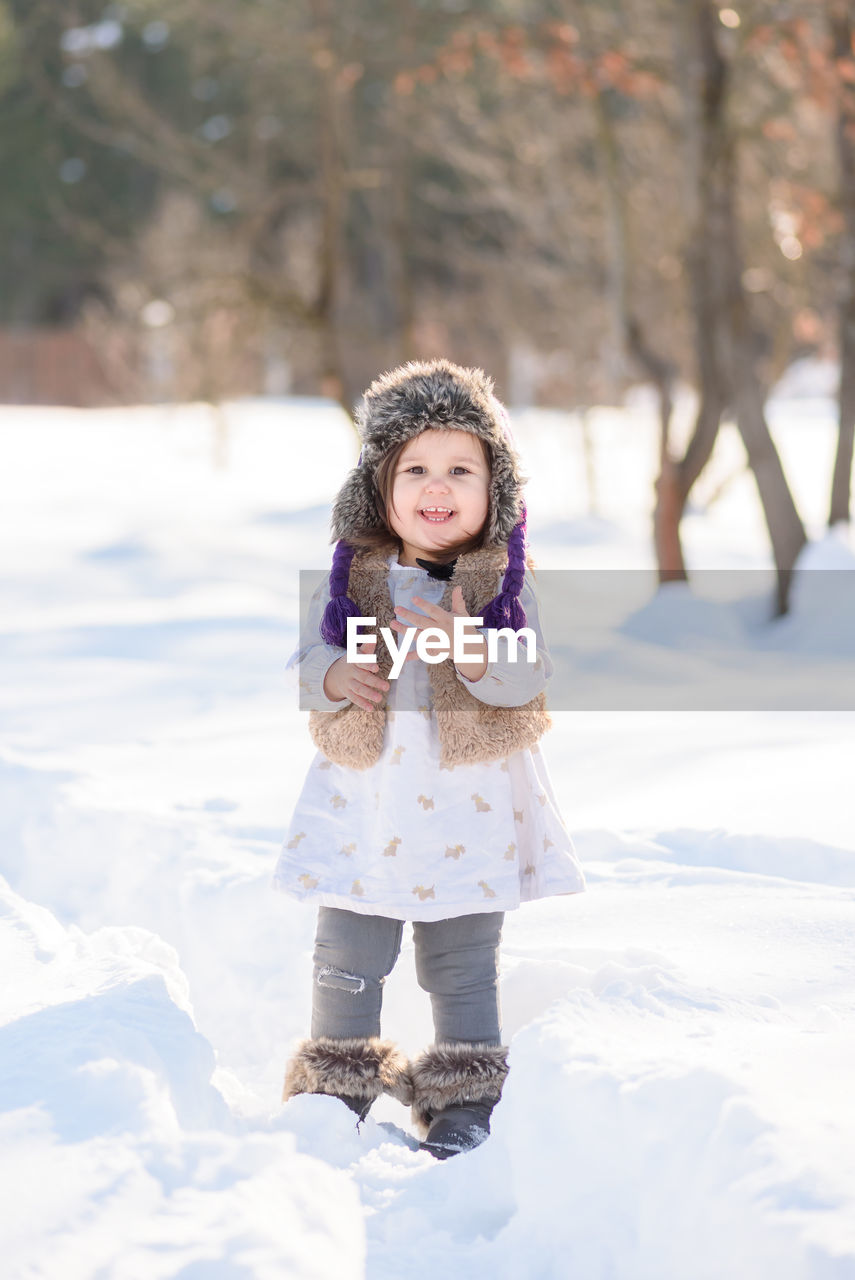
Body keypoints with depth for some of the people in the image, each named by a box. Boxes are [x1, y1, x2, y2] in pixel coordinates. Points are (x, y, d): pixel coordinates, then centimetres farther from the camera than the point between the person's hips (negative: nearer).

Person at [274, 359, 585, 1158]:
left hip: (469, 804, -1)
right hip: (365, 796, 1)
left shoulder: (504, 580, -6)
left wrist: (469, 648, -31)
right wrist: (332, 677, -18)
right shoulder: (353, 574, -2)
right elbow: (305, 658, 4)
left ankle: (462, 1099, 23)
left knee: (462, 966, 9)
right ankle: (337, 1086, 26)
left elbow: (531, 678, -14)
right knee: (346, 960, 8)